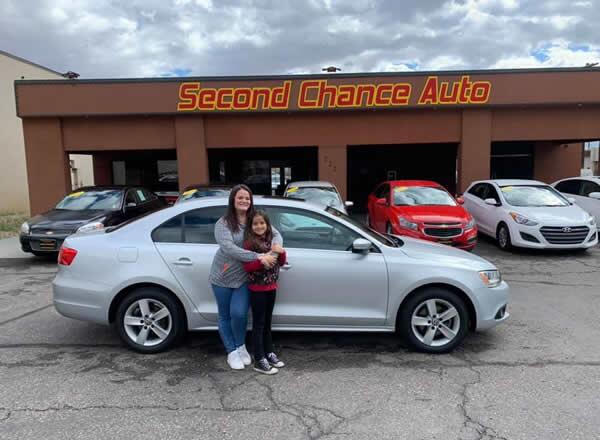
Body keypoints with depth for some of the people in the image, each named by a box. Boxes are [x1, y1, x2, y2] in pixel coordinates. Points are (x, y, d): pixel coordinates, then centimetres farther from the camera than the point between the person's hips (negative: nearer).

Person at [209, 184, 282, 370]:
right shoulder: (223, 223, -13)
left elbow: (275, 233, 2)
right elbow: (229, 248, -27)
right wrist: (259, 257, -33)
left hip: (244, 277, 1)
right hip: (223, 277, -1)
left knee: (239, 313, -9)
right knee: (225, 316, 10)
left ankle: (241, 346, 20)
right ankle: (232, 352, 29)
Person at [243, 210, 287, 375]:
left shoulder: (271, 241, 6)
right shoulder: (249, 243, -12)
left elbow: (281, 263, 9)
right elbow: (247, 267, -19)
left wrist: (281, 252, -12)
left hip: (271, 287, 6)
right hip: (257, 289, -6)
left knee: (267, 322, 16)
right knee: (258, 324, 0)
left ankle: (269, 353, 28)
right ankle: (259, 361, 7)